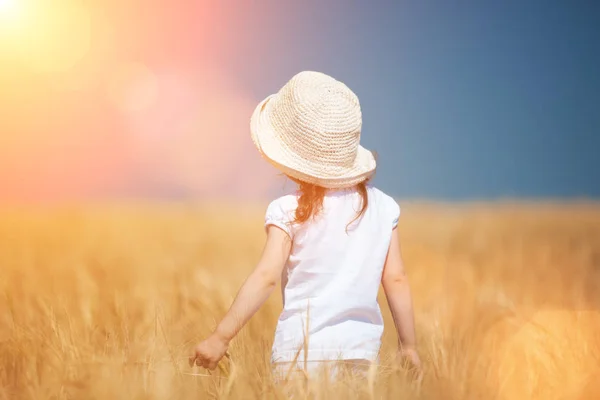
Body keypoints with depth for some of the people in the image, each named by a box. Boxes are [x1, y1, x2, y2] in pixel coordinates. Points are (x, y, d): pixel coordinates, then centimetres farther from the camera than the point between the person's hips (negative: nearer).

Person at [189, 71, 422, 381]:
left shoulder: (288, 211, -6)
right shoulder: (383, 206, 4)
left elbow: (267, 276, -13)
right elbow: (396, 280, 4)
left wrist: (221, 336, -11)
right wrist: (408, 345, 13)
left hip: (301, 353, -3)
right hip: (362, 350, 3)